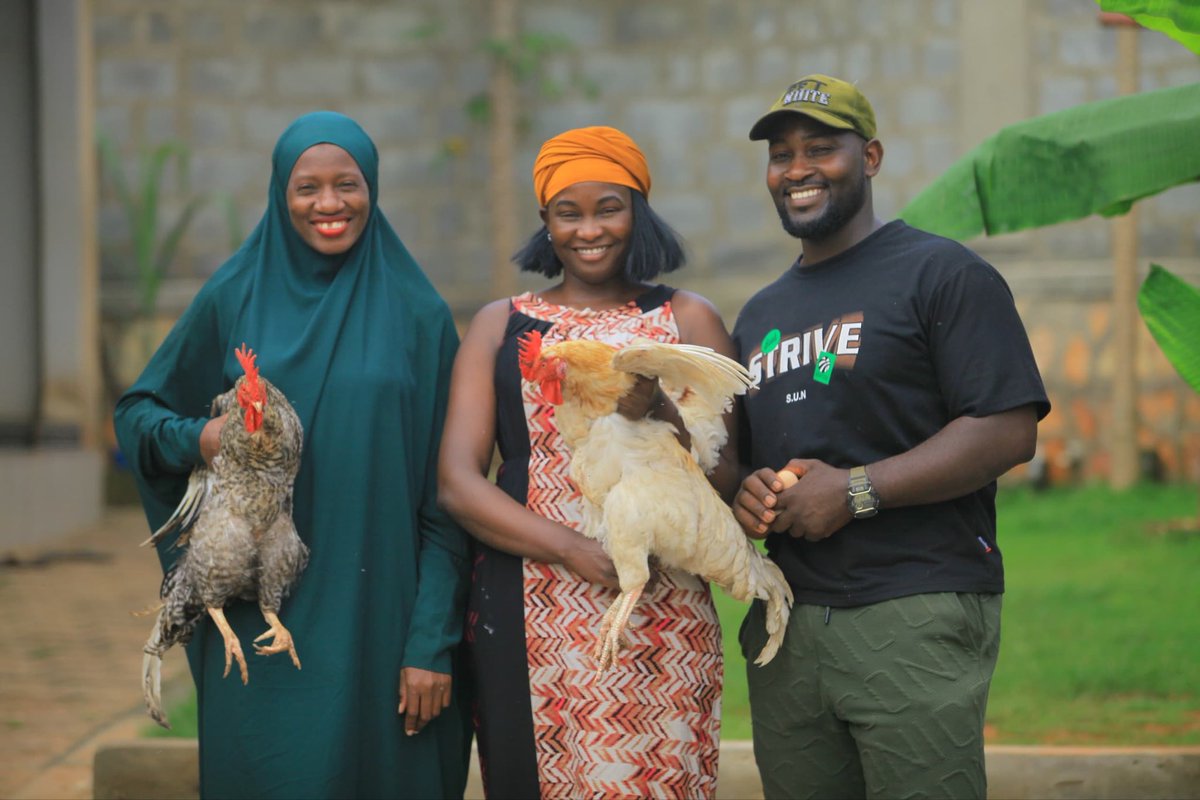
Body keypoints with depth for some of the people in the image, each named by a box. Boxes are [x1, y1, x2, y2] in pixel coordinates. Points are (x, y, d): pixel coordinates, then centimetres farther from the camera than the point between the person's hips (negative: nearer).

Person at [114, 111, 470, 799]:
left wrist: (433, 643, -7)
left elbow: (445, 496, -1)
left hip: (377, 621, -1)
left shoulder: (417, 314, 1)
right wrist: (198, 439, -9)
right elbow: (138, 410, 14)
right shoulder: (234, 300, 4)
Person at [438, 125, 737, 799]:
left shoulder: (688, 320, 10)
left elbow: (726, 485, 3)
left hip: (660, 615, -1)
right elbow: (458, 483, 1)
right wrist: (573, 550, -13)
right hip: (527, 616, 1)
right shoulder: (502, 325, 12)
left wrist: (661, 412, -16)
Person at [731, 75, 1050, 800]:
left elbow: (1009, 432, -12)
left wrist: (855, 491, -17)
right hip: (785, 623, 6)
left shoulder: (945, 273, -1)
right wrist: (744, 493, 3)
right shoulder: (760, 314, 21)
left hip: (916, 620, -6)